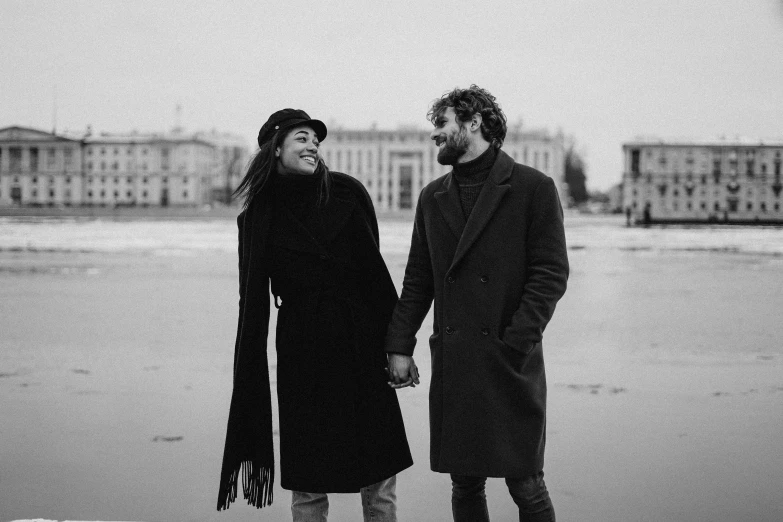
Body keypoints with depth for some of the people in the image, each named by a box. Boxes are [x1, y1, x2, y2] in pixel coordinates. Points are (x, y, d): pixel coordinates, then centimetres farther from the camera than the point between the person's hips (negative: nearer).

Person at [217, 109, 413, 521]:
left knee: (380, 478, 3)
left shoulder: (347, 194, 1)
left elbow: (374, 271, 3)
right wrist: (249, 383, 1)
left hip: (362, 346, 1)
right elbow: (253, 305, 4)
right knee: (307, 485, 2)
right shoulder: (257, 217, 2)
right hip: (301, 352, 0)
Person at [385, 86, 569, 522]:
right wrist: (400, 345, 7)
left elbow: (551, 274, -6)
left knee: (526, 486, 0)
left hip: (511, 364, -4)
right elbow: (417, 280, 16)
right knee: (465, 484, 8)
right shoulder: (433, 197, 15)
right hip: (452, 366, 4)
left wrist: (514, 343, -13)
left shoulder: (534, 188, -1)